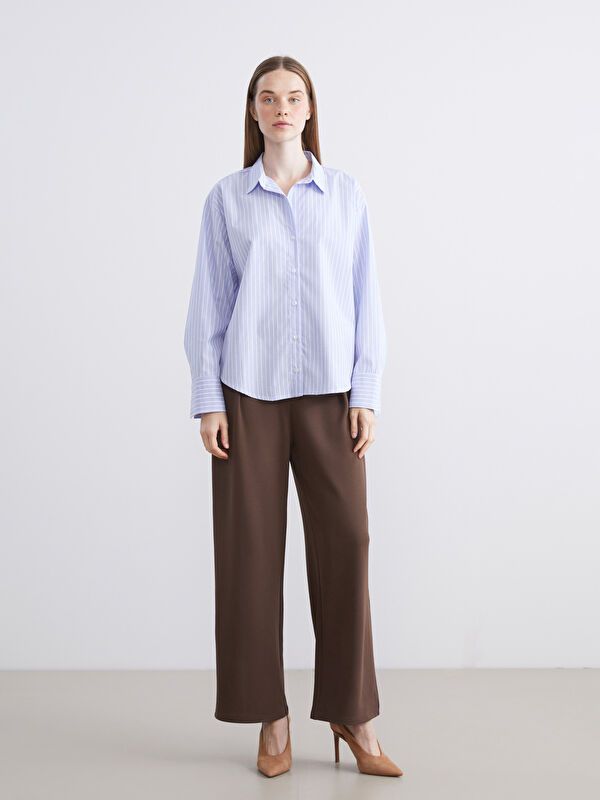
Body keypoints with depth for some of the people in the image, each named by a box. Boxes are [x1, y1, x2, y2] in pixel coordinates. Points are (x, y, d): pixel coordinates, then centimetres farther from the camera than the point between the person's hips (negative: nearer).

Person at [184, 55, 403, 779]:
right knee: (251, 546, 1)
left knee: (345, 541, -4)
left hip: (329, 392, 0)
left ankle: (352, 713, 10)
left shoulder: (346, 194, 8)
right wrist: (207, 401, -2)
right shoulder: (227, 198, 7)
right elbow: (209, 305, 5)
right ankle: (270, 717, 13)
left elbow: (365, 299, 6)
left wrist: (366, 394, -1)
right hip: (249, 393, 0)